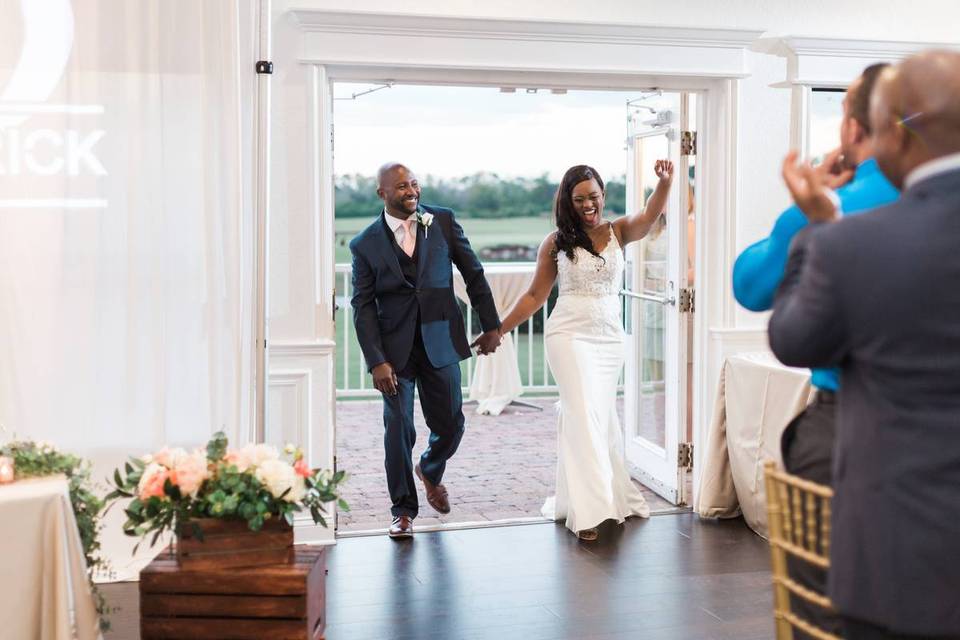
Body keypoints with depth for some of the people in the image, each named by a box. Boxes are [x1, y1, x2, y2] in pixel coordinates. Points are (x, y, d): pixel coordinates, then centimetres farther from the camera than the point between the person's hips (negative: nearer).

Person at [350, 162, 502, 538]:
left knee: (450, 425, 8)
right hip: (396, 348, -1)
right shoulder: (366, 245, -2)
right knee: (398, 428, -2)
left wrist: (491, 325, 4)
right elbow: (363, 307, -3)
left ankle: (430, 472, 41)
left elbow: (473, 274, 6)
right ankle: (403, 510, 16)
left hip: (441, 342, 2)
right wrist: (376, 361, -11)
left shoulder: (443, 222, 2)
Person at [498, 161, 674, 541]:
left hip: (609, 338, 3)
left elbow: (648, 217, -19)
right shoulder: (556, 243, 0)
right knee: (585, 415, -11)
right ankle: (589, 510, -11)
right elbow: (535, 295, 6)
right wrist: (499, 329, 3)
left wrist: (664, 184, -37)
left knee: (601, 417, 12)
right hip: (569, 335, -3)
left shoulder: (618, 231, 3)